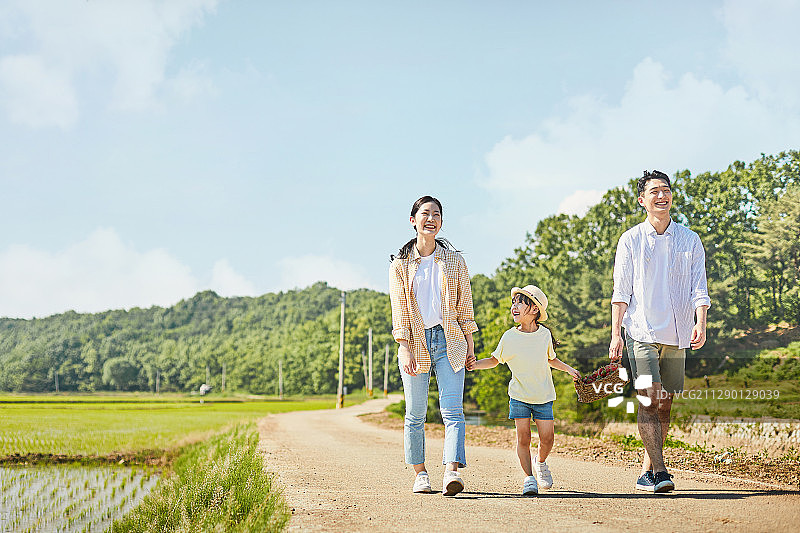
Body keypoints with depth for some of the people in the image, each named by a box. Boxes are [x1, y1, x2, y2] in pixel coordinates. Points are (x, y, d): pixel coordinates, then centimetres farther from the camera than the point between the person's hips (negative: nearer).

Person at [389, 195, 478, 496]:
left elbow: (464, 306, 11)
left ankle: (451, 472, -22)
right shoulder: (400, 265, 5)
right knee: (415, 413, 3)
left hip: (448, 340, 0)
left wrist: (470, 345, 7)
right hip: (415, 342, 0)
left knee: (452, 409, -13)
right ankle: (420, 474, 15)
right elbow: (399, 310, 0)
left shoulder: (454, 261, 9)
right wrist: (404, 349, -10)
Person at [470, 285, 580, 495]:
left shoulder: (545, 334, -2)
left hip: (543, 397, 1)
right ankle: (528, 477, 8)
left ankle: (540, 462, 28)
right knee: (523, 437, -7)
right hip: (519, 395, -1)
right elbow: (494, 360, 5)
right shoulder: (509, 337, -6)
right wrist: (475, 364, -10)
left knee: (547, 438, -3)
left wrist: (568, 368, 8)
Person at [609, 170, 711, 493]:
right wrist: (615, 334, -6)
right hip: (642, 331, -3)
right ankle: (659, 471, -16)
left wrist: (700, 323, -12)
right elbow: (621, 291, 2)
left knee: (665, 405, 5)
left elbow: (698, 288, 5)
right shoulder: (631, 240, 5)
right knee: (649, 399, -14)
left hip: (676, 334, 3)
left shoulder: (690, 240, 10)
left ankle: (647, 472, 13)